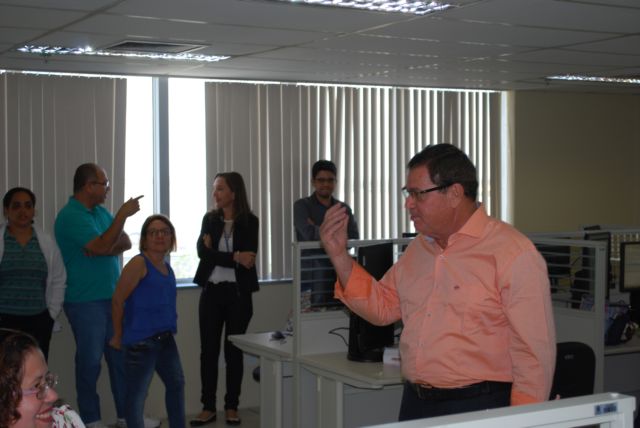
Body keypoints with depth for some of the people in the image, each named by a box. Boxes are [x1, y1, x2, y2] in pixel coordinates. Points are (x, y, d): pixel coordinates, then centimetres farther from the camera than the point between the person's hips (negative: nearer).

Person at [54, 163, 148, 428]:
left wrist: (104, 249, -12)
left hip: (112, 297, 8)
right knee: (90, 361, 1)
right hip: (86, 302, -8)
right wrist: (123, 215, -21)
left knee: (121, 356, 11)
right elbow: (103, 246, -24)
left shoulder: (100, 211, 11)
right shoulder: (70, 216, -15)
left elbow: (125, 242, 7)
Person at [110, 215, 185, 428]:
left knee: (176, 383, 23)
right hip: (141, 340, -9)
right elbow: (117, 301, -10)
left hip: (166, 339, 9)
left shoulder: (167, 268, 13)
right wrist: (118, 336, -3)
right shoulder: (138, 263, -10)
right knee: (137, 394, -5)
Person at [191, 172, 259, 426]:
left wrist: (215, 251, -13)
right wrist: (234, 257, -18)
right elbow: (202, 251, -10)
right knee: (208, 349, 3)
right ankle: (208, 407, 11)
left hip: (238, 293, -2)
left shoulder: (249, 222, -2)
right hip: (211, 292, 2)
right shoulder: (209, 219, 5)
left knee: (234, 350, 5)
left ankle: (232, 407, 15)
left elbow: (248, 257, -13)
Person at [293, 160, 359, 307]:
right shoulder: (301, 206, 5)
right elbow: (310, 234, -11)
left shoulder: (344, 209, 15)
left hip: (339, 272, 3)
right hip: (312, 275, -3)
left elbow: (354, 238, 0)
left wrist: (320, 230, -7)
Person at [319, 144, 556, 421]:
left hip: (479, 408, -6)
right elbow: (382, 307, 16)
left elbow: (534, 351, -15)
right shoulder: (418, 248, 10)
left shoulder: (512, 252, -14)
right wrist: (339, 255, 6)